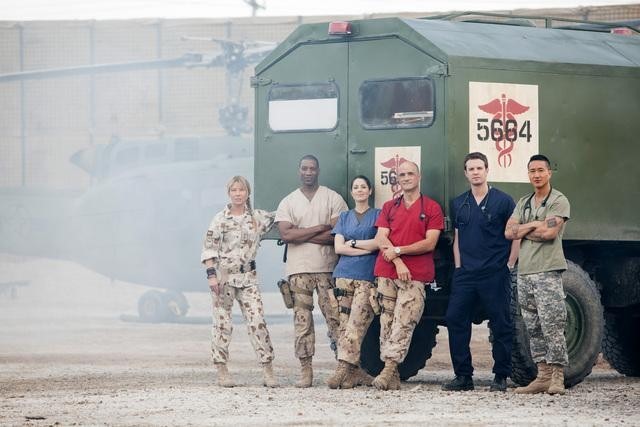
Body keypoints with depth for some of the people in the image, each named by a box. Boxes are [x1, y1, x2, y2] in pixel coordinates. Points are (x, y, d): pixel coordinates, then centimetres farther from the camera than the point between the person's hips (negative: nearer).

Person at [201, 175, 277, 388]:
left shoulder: (257, 217, 8)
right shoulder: (220, 219, -1)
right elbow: (209, 249, -4)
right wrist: (211, 275, -12)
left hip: (248, 276, 2)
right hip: (223, 275, -2)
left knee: (257, 320, -6)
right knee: (222, 323, 0)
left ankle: (268, 370, -5)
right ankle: (222, 371, 6)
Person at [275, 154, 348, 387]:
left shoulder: (333, 198, 5)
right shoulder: (288, 202, 11)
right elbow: (286, 234, -4)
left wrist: (302, 235, -7)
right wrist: (319, 229, -7)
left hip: (328, 269, -2)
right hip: (299, 270, 2)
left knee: (335, 317, -5)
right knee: (302, 320, 0)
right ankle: (305, 369, 1)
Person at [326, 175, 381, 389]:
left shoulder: (377, 215, 9)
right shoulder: (344, 217, 19)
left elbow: (379, 243, -5)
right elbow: (338, 247, 6)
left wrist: (353, 243, 3)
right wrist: (366, 249, -3)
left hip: (368, 277, -4)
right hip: (344, 274, 4)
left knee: (355, 325, -15)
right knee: (344, 325, -3)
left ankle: (344, 369, -21)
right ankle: (354, 371, -1)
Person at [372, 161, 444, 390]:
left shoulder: (432, 208, 7)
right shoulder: (389, 207, 18)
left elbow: (430, 243, -2)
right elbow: (381, 239, 6)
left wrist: (398, 251, -8)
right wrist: (398, 262, -10)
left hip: (415, 276, -3)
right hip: (386, 273, 4)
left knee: (403, 324, -14)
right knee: (387, 324, -1)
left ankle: (389, 370, -19)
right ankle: (392, 378, 0)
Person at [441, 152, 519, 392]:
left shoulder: (503, 201, -1)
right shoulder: (459, 204, 13)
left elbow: (516, 236, 0)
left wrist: (509, 265, -5)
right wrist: (459, 267, 10)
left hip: (495, 274, -4)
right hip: (465, 274, 4)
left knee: (501, 325, -1)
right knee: (455, 320, -3)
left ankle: (501, 377, 6)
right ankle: (463, 376, 4)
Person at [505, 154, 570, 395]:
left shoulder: (559, 201, -2)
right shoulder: (523, 203, 19)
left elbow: (549, 232, -16)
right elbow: (508, 232, 7)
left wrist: (523, 230, -2)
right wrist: (534, 225, -6)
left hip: (548, 271, -7)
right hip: (525, 272, 7)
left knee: (552, 326, -11)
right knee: (533, 329, 7)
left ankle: (557, 378, -11)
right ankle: (543, 376, 11)